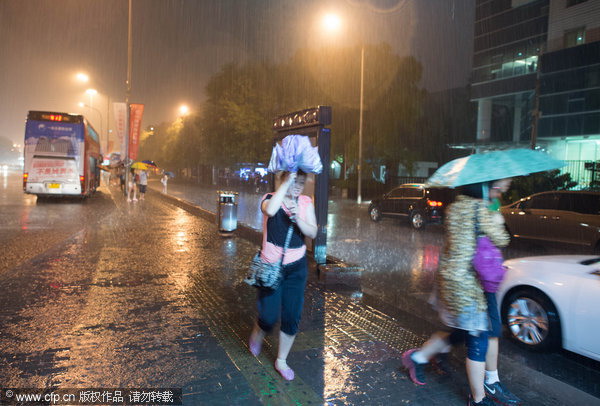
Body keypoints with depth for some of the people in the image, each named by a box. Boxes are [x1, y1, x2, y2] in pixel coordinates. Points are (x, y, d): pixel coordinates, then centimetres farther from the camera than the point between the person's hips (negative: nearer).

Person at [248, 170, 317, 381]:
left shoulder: (306, 202, 1)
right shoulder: (270, 198, -8)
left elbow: (312, 233, -7)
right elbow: (270, 210, -33)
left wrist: (297, 218, -24)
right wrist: (286, 183, -30)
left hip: (296, 268, 3)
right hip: (271, 267, -3)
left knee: (292, 317, 7)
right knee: (269, 317, -1)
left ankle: (281, 361, 28)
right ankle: (257, 334, 37)